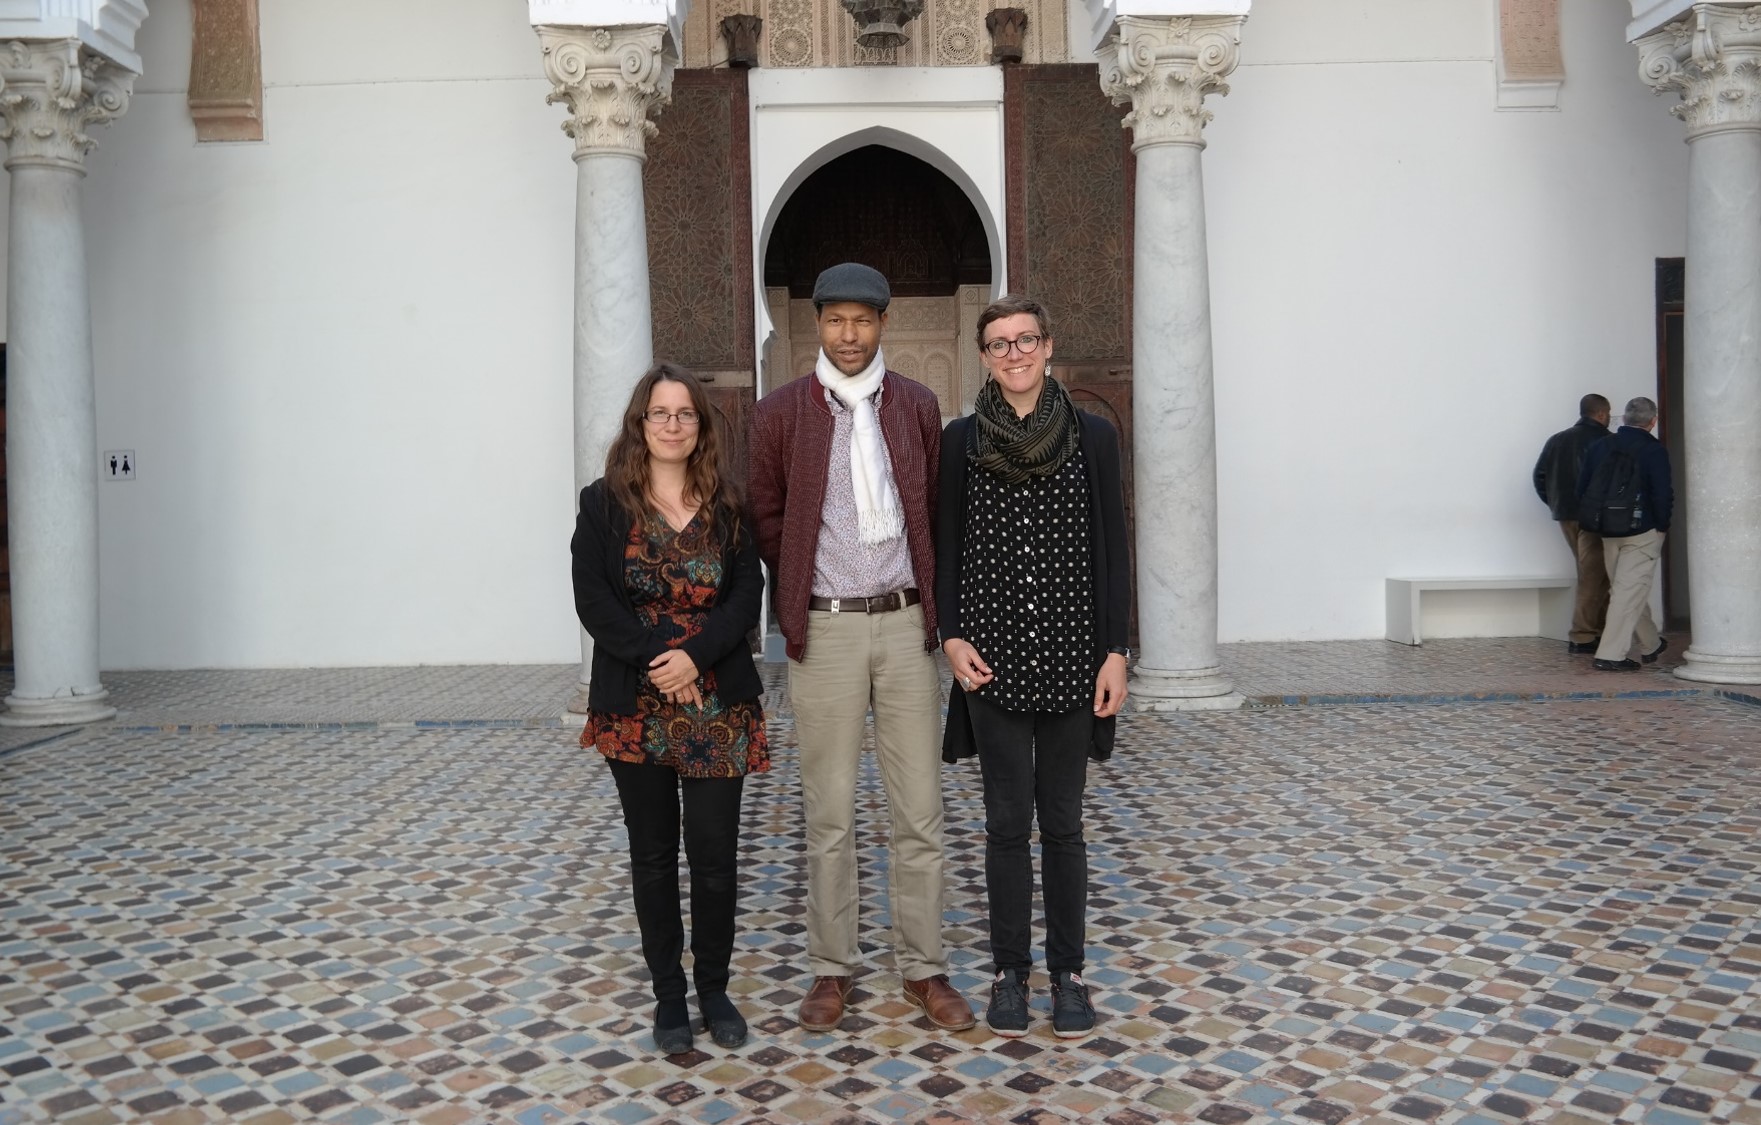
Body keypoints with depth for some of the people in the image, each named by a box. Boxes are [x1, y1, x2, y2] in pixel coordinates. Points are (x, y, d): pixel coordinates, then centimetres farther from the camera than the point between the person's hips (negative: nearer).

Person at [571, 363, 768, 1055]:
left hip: (717, 706, 1)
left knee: (715, 851, 2)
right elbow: (593, 600, -5)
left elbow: (747, 595, -1)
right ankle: (668, 996, 21)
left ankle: (714, 987, 20)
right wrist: (656, 661, -15)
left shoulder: (727, 506, 5)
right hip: (634, 706, 0)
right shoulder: (604, 503, 1)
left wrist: (696, 655, -16)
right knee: (653, 853, 9)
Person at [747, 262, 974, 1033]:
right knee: (829, 811, 6)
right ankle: (832, 967, 18)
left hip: (906, 623, 2)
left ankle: (923, 967, 18)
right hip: (826, 629, -1)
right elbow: (766, 515, 8)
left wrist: (931, 600, 7)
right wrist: (798, 597, 7)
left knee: (919, 808, 6)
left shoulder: (917, 406, 6)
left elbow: (937, 510, 12)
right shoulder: (781, 412, 0)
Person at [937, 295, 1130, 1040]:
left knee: (1063, 821, 8)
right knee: (1007, 821, 6)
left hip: (1070, 655, 0)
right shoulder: (961, 440, 3)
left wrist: (1115, 650, -3)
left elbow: (1112, 550, 2)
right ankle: (1010, 971, 20)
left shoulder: (1093, 436, 1)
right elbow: (947, 545, 7)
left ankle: (1068, 971, 21)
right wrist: (953, 635, -4)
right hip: (993, 657, 0)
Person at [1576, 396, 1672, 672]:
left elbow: (1582, 490, 7)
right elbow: (1663, 495, -16)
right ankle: (1611, 654, -7)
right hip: (1642, 532, -6)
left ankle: (1651, 645, 32)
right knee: (1630, 591, -3)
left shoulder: (1599, 446, 5)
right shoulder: (1654, 450, -11)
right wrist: (1662, 525, 0)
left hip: (1608, 533, 6)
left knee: (1626, 589, 18)